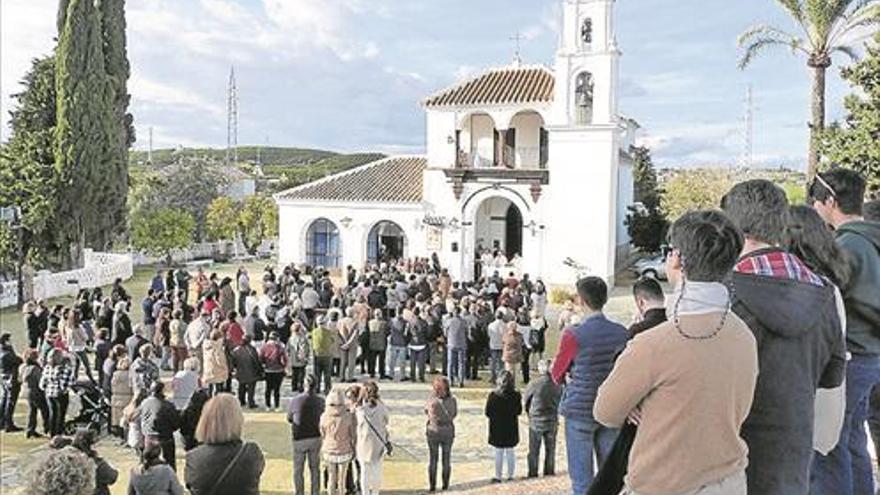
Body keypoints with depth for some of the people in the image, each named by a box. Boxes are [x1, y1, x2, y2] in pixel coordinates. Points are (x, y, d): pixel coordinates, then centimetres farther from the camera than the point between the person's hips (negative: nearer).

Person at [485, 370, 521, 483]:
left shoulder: (493, 396, -16)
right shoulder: (516, 396, -9)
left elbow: (488, 412, -9)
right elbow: (519, 411, 3)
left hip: (497, 428, -2)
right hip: (511, 428, 2)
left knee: (499, 453, 7)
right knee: (510, 452, 13)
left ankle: (498, 477, 13)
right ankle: (510, 476, 20)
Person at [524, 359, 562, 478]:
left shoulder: (534, 383, -16)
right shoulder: (557, 385, -7)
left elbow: (525, 401, -4)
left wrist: (530, 414, 14)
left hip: (536, 421, -3)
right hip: (552, 421, 3)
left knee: (534, 450, 9)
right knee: (550, 448, 17)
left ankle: (533, 472, 13)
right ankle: (549, 471, 23)